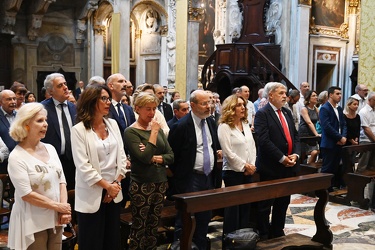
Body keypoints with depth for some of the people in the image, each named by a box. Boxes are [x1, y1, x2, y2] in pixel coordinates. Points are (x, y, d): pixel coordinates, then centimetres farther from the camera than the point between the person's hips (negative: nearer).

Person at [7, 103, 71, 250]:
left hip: (55, 219, 6)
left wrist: (64, 209, -8)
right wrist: (58, 206, -13)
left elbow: (61, 180, 5)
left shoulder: (50, 148, 5)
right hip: (32, 223, -5)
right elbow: (26, 194, -17)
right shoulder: (16, 157, -14)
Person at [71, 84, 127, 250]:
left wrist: (116, 184, -3)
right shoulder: (79, 130, -11)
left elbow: (121, 157, 6)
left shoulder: (113, 124, 6)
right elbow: (83, 166, -15)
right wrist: (107, 186, -12)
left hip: (114, 192, 5)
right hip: (92, 194, -5)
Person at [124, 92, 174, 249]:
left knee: (153, 226, 12)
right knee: (139, 227, 3)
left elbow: (171, 156, 6)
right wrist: (154, 132, -15)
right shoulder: (131, 131, -8)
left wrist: (155, 158, -12)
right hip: (142, 185, -5)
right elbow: (144, 157, -20)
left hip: (160, 183, 6)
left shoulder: (158, 129, 10)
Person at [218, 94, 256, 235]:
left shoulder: (245, 124, 11)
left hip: (248, 172, 7)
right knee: (233, 206, 3)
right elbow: (228, 152, -17)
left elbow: (252, 146, 10)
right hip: (233, 172, -7)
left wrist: (252, 166, -2)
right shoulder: (224, 127, -11)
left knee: (246, 205, 11)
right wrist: (245, 165, -13)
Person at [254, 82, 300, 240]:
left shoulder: (287, 113, 15)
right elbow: (264, 141, -19)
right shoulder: (262, 114, -9)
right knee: (266, 204, 3)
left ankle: (278, 233, 28)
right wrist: (282, 158, -17)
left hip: (288, 166, 7)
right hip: (271, 167, -7)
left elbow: (295, 136, 13)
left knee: (283, 203, 15)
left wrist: (295, 154, -4)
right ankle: (263, 237, 15)